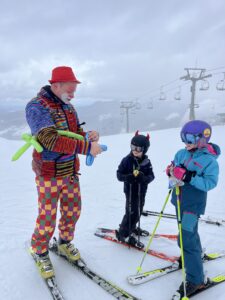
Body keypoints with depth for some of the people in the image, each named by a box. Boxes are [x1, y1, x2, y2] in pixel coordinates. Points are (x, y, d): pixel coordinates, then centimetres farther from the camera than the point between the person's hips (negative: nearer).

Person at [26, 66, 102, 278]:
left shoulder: (68, 107, 7)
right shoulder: (36, 107, -17)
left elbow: (76, 132, 13)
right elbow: (51, 140, -29)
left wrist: (89, 135, -11)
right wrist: (87, 147, -33)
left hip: (71, 171, 7)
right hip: (49, 174, -7)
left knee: (73, 210, 17)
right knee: (47, 217, 3)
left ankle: (64, 243, 41)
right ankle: (39, 252, 29)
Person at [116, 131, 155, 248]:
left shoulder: (146, 161, -2)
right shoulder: (127, 160, -13)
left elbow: (151, 176, -4)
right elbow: (119, 175, -11)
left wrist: (144, 178, -26)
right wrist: (130, 177, -30)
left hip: (142, 191, 5)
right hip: (130, 190, -5)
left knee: (138, 211, 19)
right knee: (132, 213, -5)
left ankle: (132, 228, 42)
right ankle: (123, 234, 11)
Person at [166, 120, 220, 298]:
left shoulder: (210, 160, -16)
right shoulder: (182, 153, 2)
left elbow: (210, 183, -23)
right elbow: (174, 167, 10)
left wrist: (189, 177, -33)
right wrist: (171, 170, -14)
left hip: (193, 204, -7)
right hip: (180, 200, 7)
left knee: (187, 239, -9)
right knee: (189, 231, 26)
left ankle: (195, 279, 5)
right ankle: (196, 254, 53)